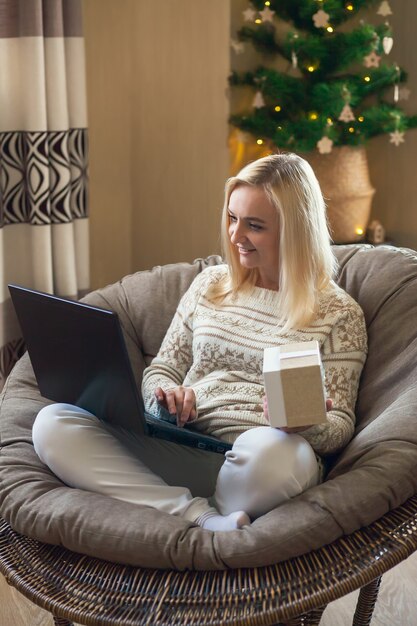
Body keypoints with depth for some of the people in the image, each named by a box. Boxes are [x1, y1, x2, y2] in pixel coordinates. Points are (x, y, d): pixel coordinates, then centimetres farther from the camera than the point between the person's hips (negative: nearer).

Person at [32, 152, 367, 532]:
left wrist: (305, 423, -21)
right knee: (52, 422, -20)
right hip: (180, 452, 5)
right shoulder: (210, 285, 17)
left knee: (272, 450, -43)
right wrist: (168, 396, -5)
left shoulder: (338, 313, 6)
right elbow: (159, 372, 20)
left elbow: (340, 424, 3)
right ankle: (200, 516, -26)